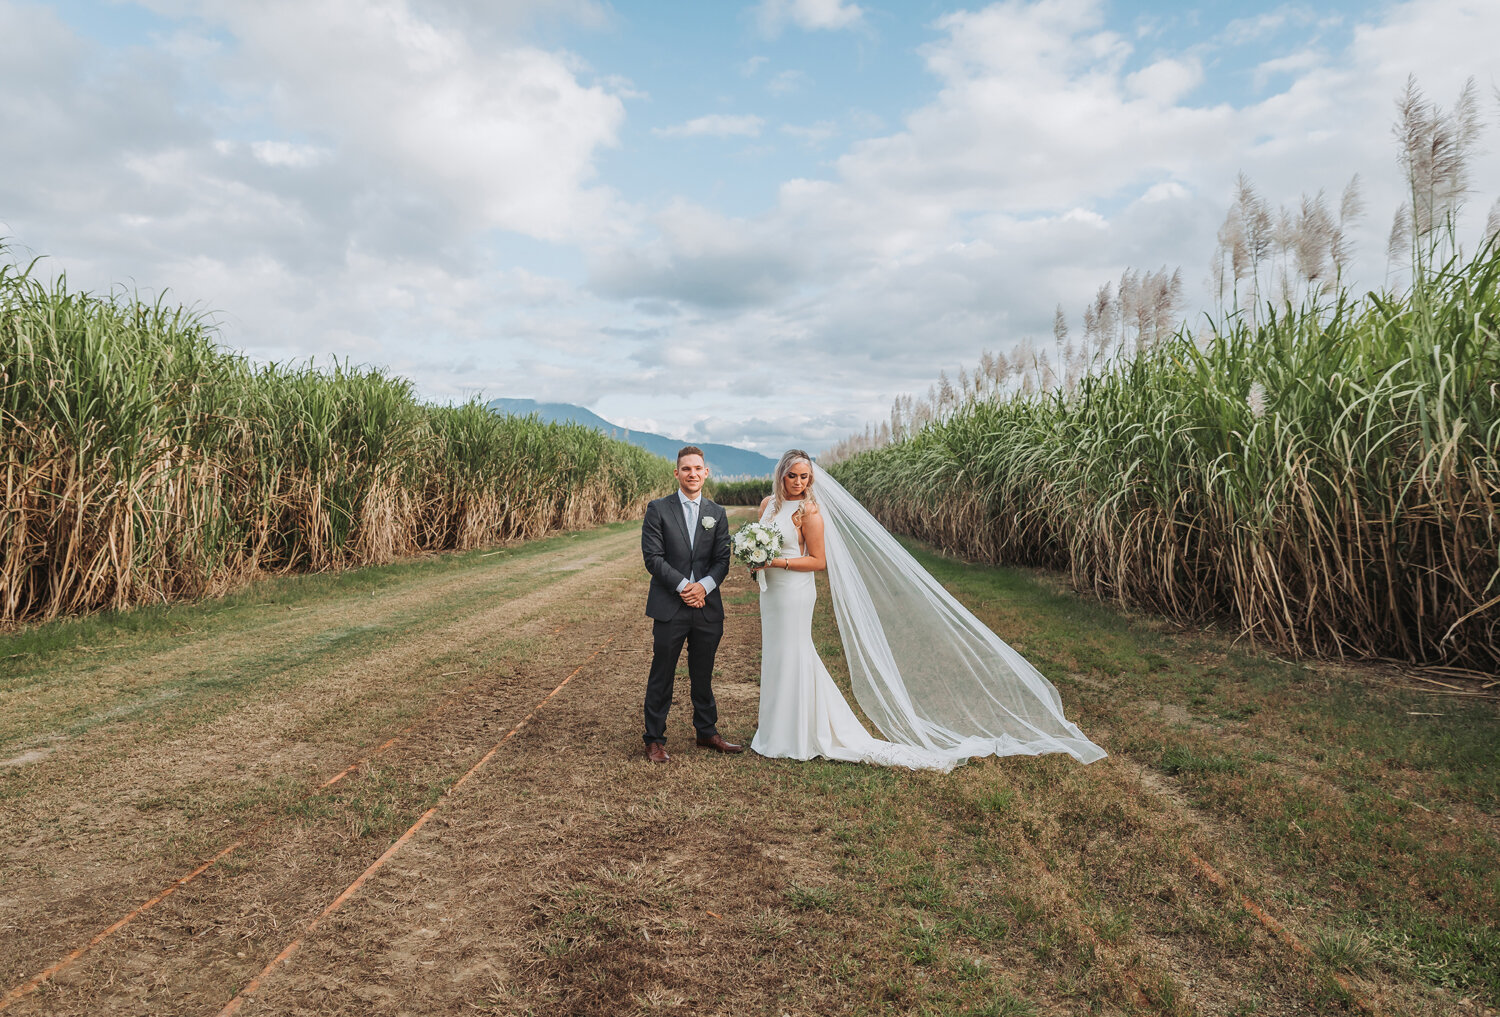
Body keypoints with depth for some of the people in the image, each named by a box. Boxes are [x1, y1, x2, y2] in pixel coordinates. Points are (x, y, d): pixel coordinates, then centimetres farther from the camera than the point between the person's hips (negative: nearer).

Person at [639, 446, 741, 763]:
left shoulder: (717, 514, 10)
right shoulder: (658, 509, -1)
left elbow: (722, 559, 4)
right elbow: (653, 556, -8)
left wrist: (704, 585, -14)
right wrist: (683, 585, -16)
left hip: (707, 606, 3)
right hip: (669, 607, -3)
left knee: (703, 675, 15)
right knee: (661, 676, 4)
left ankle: (707, 732, 30)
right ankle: (655, 739, 16)